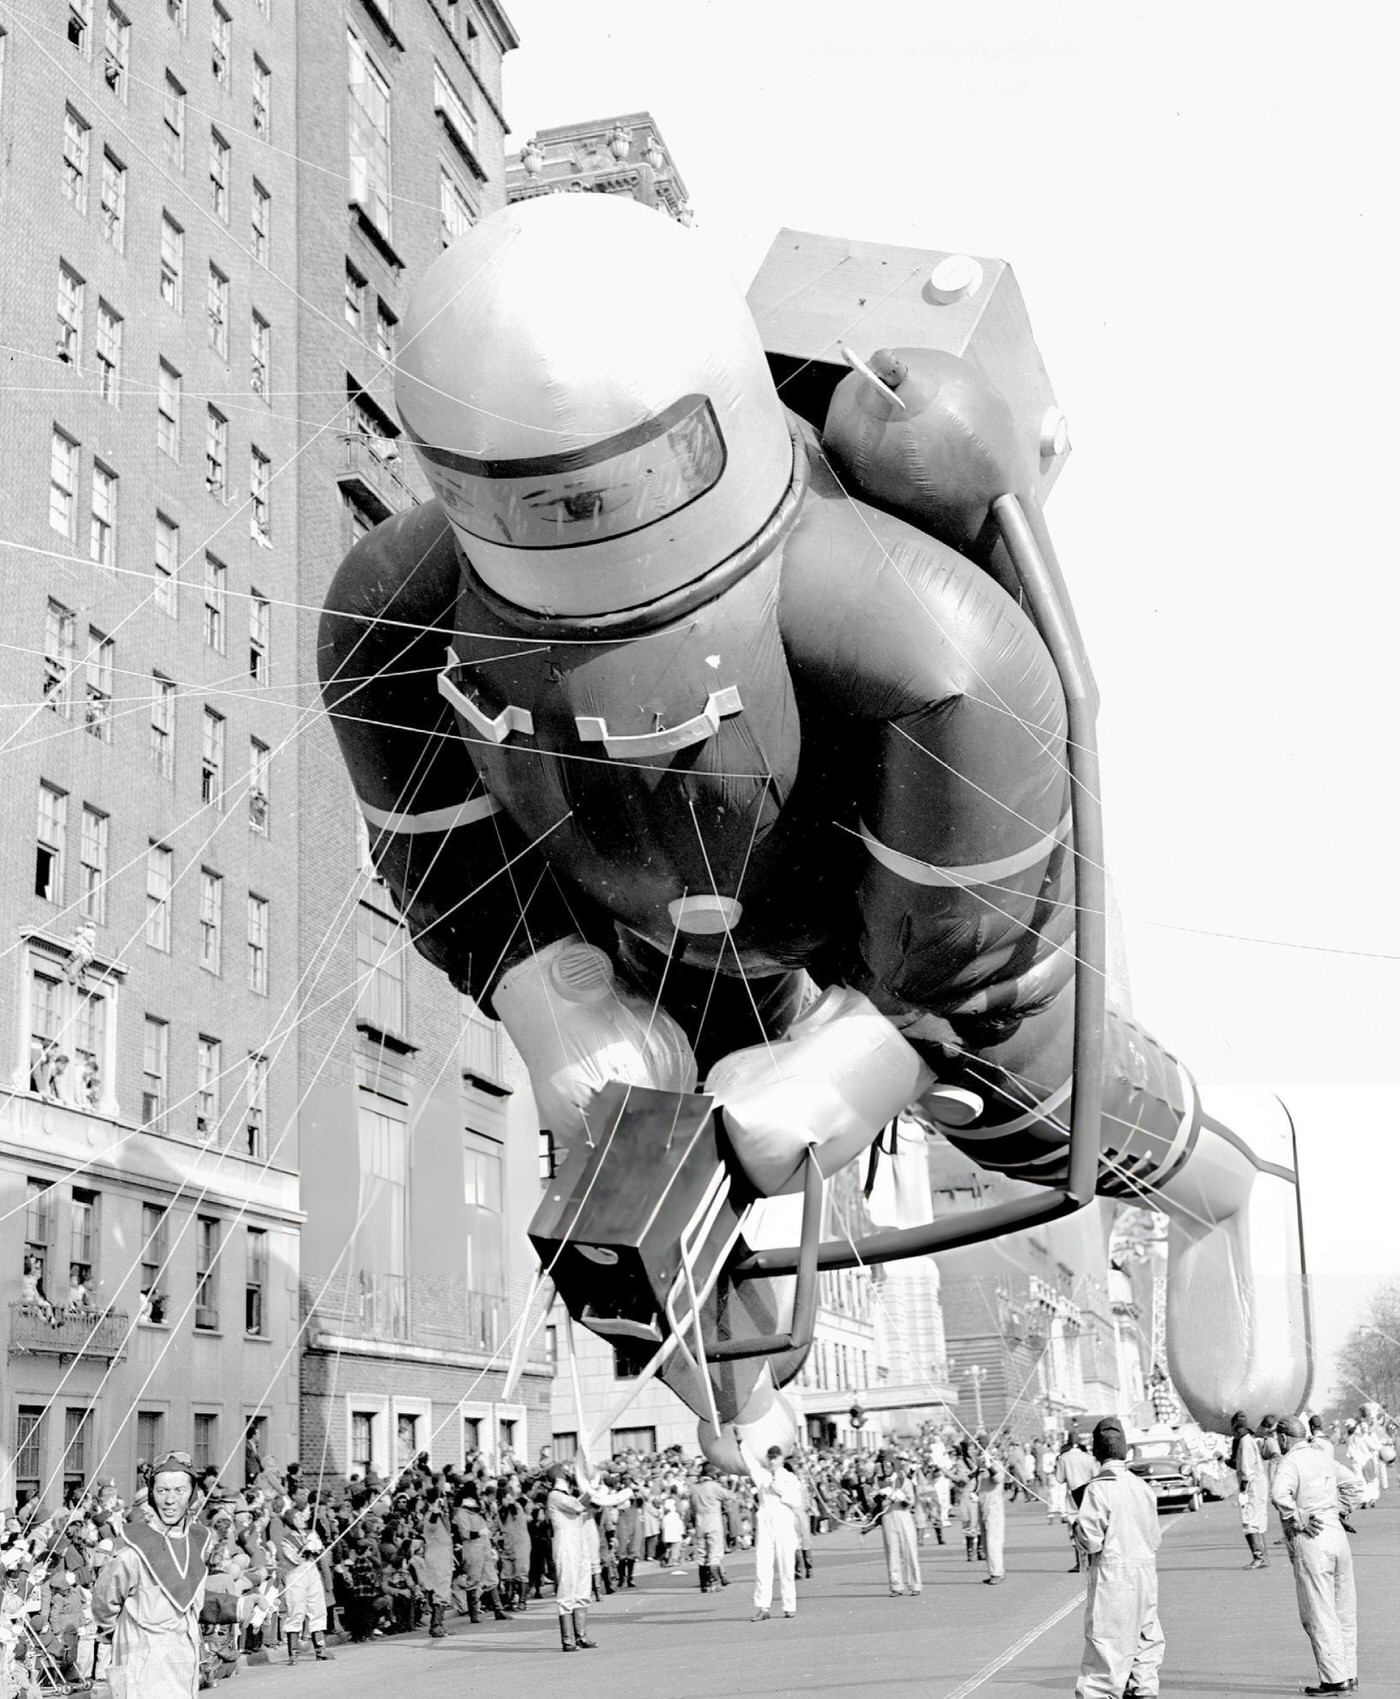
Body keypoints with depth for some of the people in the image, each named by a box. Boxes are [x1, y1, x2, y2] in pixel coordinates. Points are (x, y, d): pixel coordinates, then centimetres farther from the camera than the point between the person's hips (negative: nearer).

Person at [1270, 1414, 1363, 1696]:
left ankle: (1335, 1678, -4)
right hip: (1337, 1534, 8)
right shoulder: (1323, 1458, 14)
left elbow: (1280, 1495, -28)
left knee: (1319, 1616, -3)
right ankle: (1349, 1674, 17)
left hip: (1310, 1540, -7)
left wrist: (1299, 1521, -17)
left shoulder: (1289, 1462, -9)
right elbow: (1354, 1482, 28)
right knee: (1344, 1613, 12)